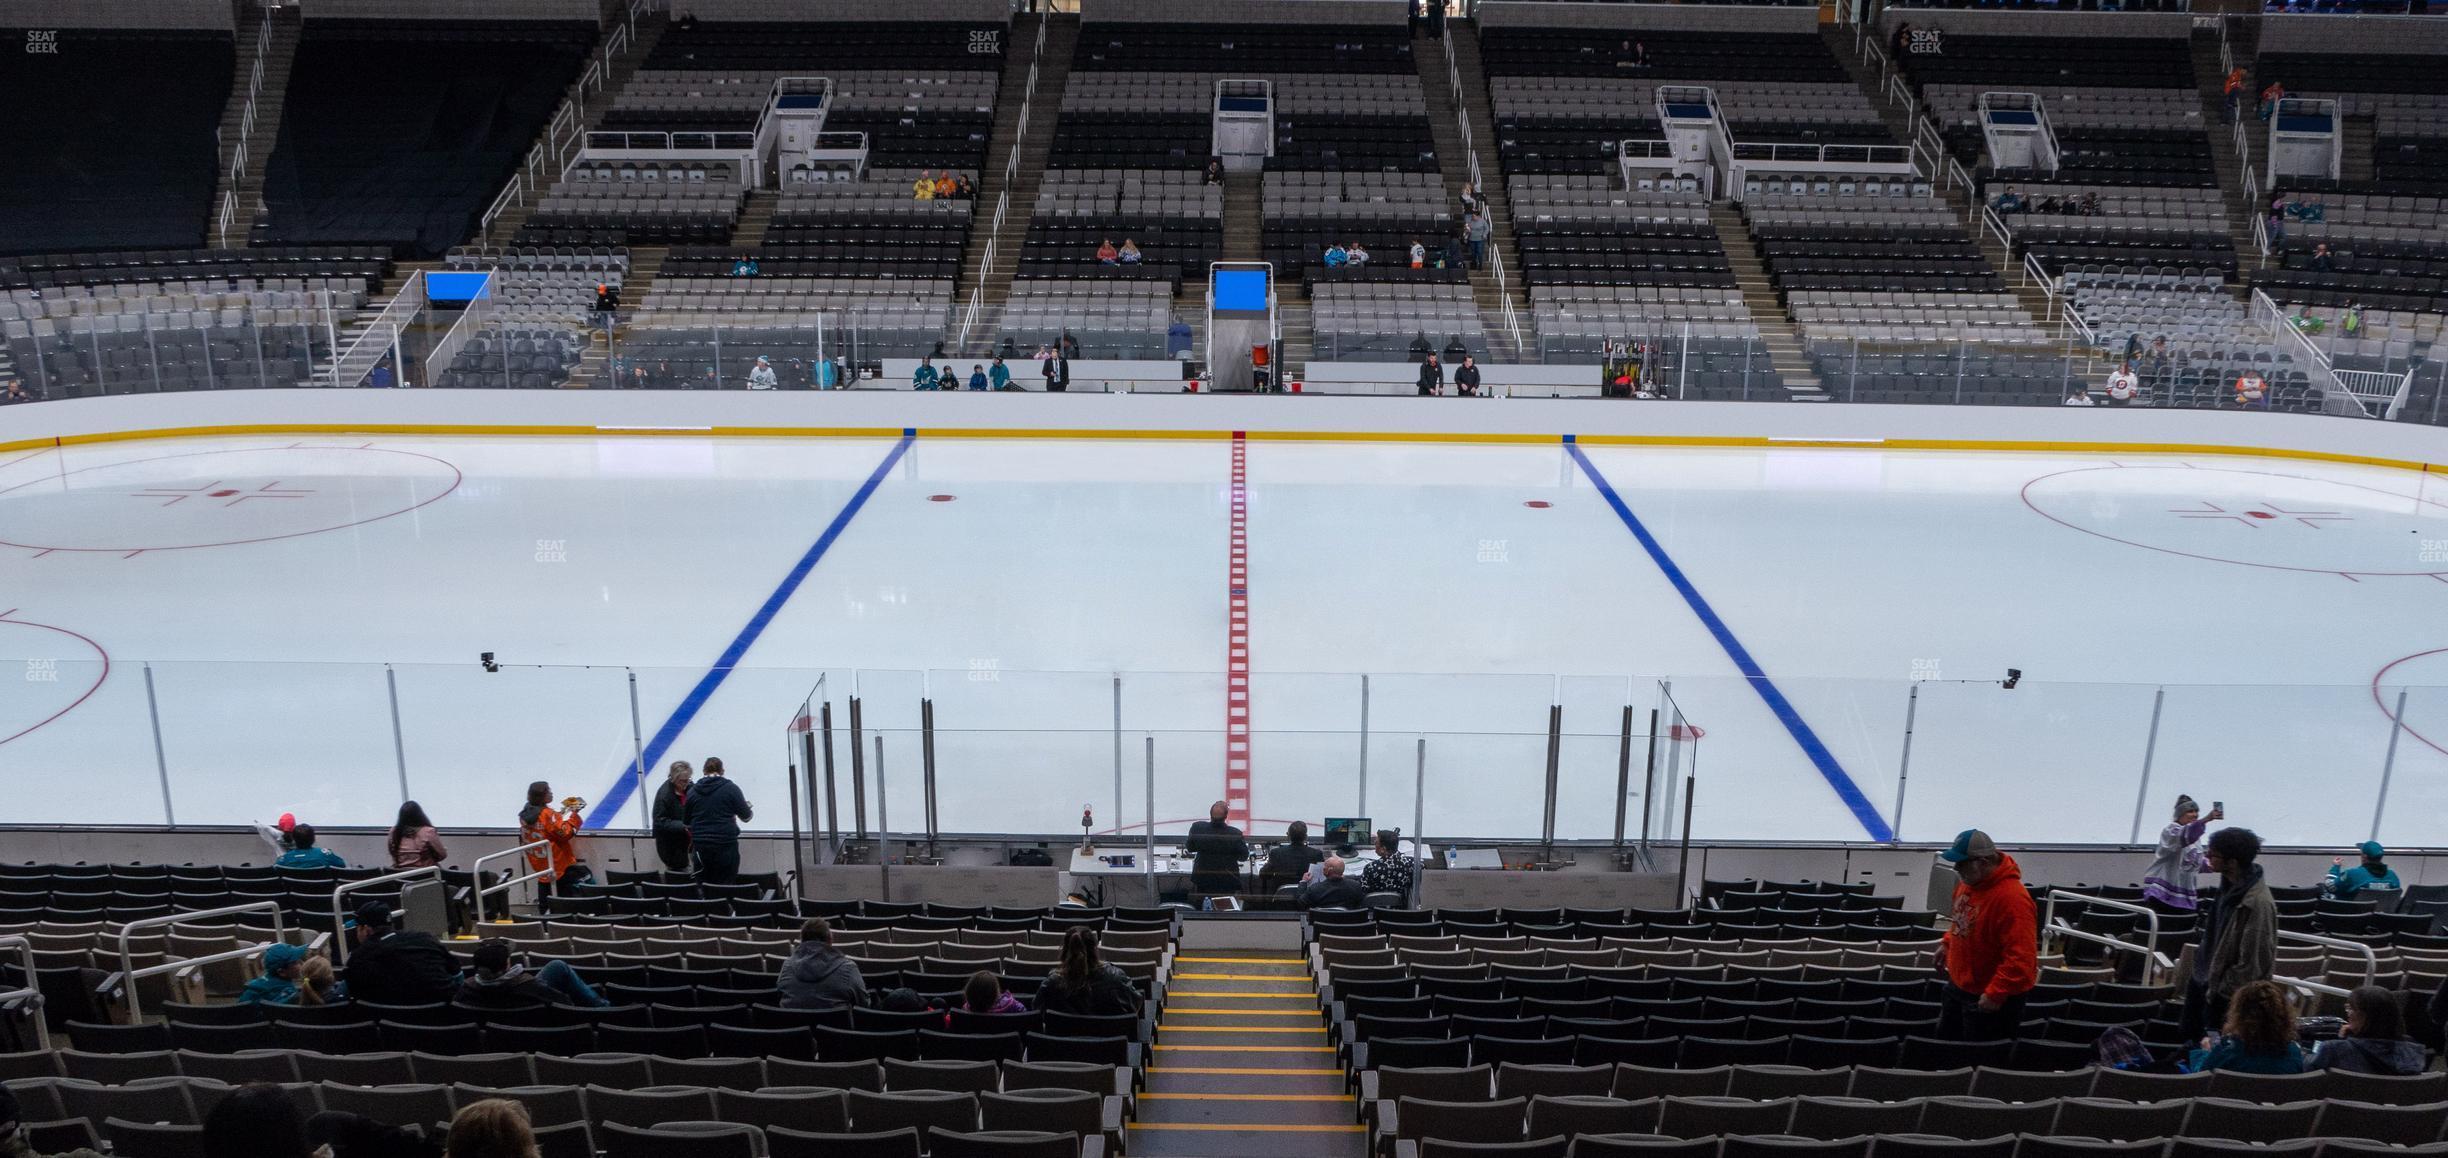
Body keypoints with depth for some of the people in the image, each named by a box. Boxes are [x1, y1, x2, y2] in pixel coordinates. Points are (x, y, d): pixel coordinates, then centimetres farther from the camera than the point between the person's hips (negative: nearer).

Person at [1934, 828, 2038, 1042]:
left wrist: (1995, 995, -29)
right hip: (1959, 985, 9)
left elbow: (2021, 957, -31)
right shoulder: (1968, 881, -2)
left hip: (1990, 998, -9)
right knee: (1945, 1039, 22)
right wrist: (1947, 943, 11)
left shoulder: (2012, 898, -30)